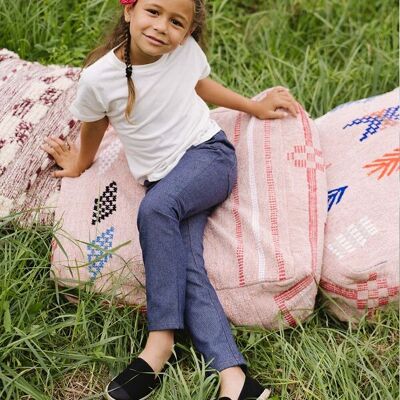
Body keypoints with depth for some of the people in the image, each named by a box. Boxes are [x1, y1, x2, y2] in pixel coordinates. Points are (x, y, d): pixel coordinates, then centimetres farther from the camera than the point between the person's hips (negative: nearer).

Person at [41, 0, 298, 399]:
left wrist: (256, 107, 23)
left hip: (208, 154, -1)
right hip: (162, 178, 1)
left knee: (156, 208, -32)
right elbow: (93, 128, 11)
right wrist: (80, 164, 27)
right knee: (184, 266, -23)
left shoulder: (186, 50, -7)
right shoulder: (98, 78, -11)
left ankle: (160, 341, -26)